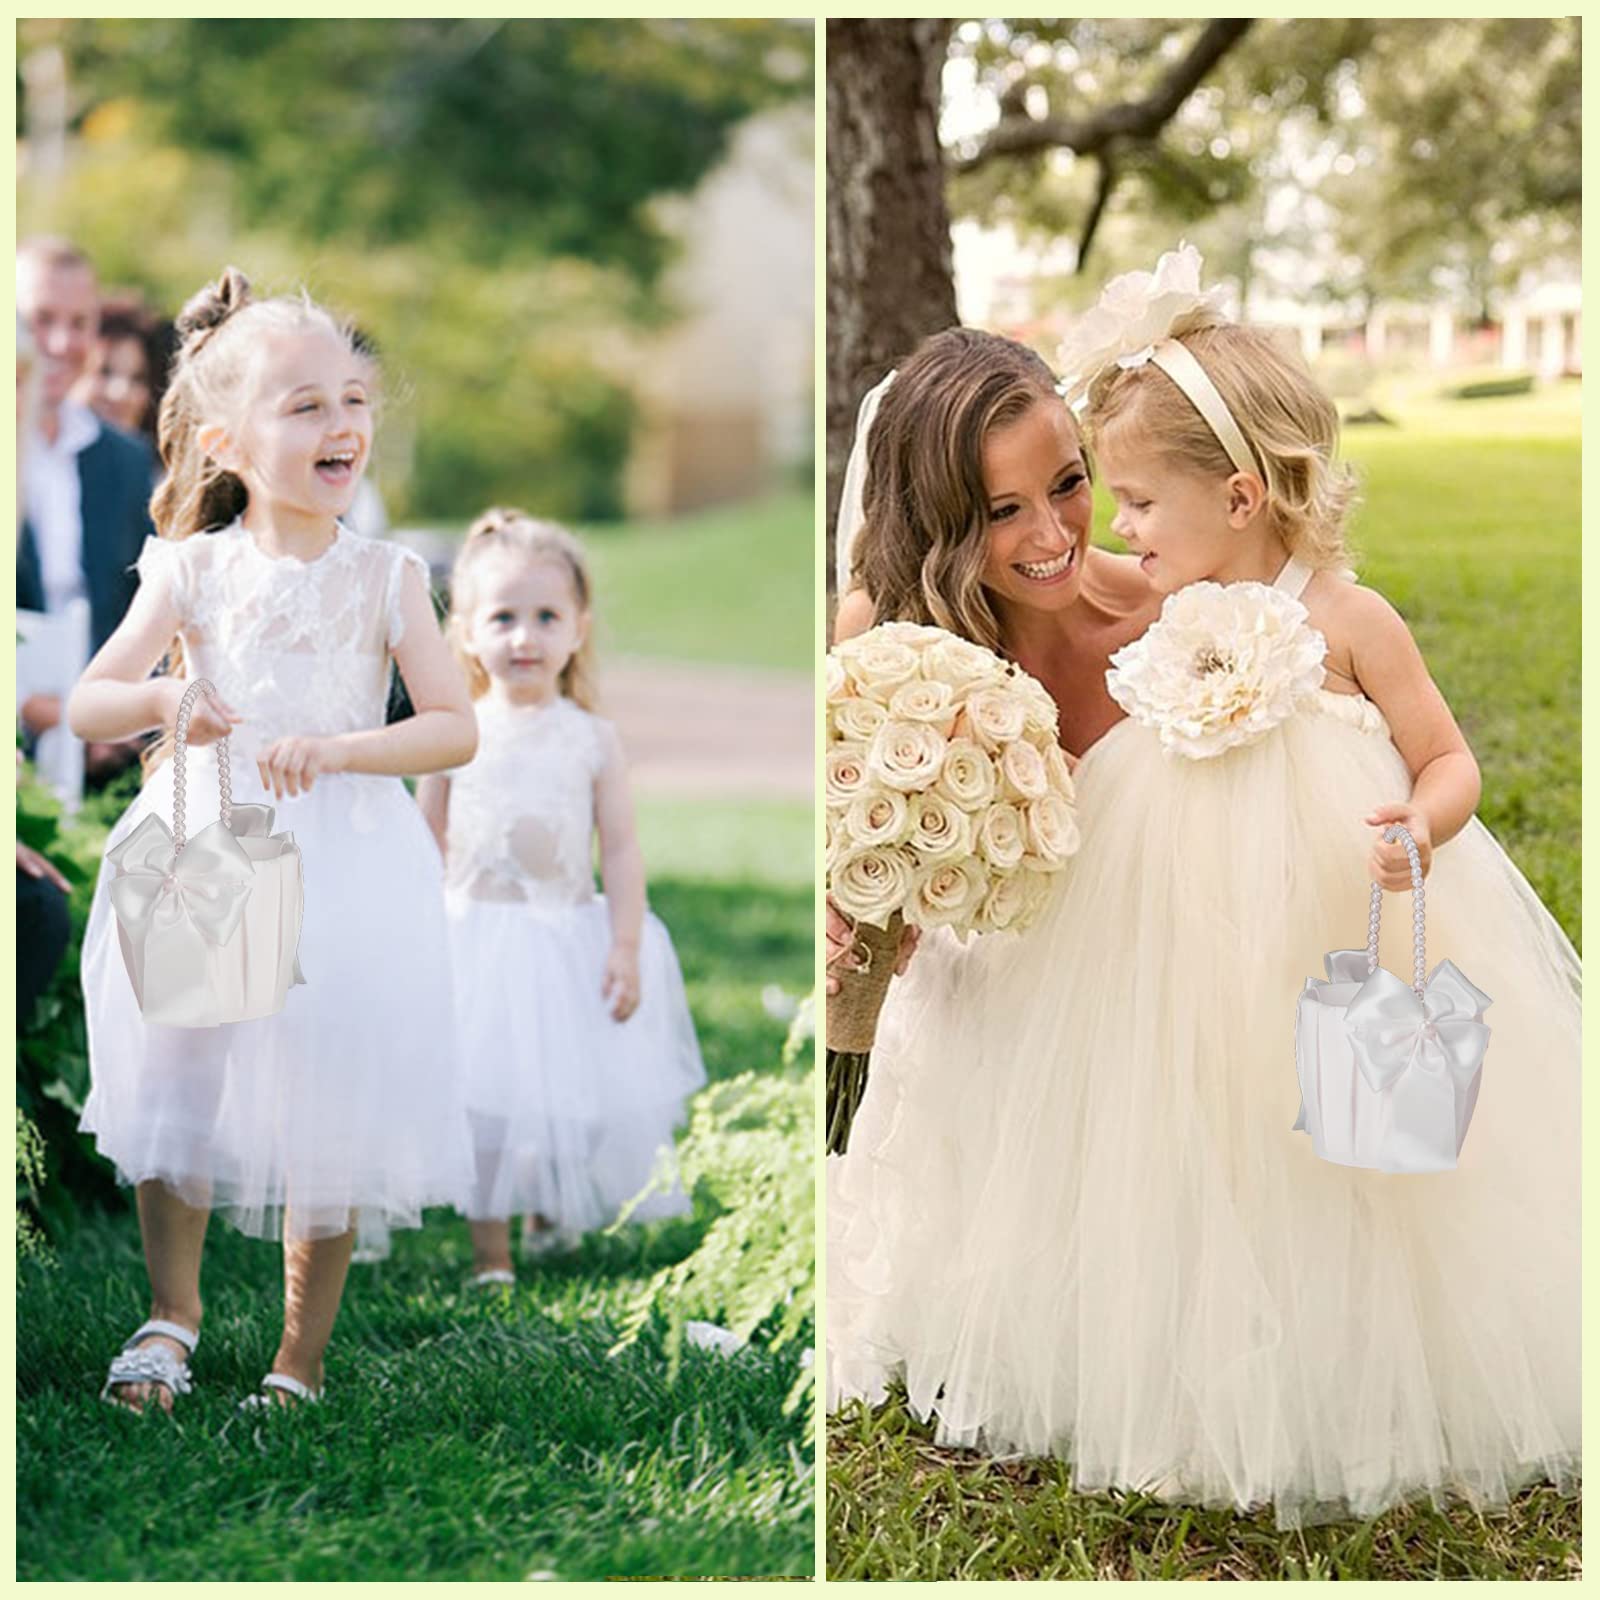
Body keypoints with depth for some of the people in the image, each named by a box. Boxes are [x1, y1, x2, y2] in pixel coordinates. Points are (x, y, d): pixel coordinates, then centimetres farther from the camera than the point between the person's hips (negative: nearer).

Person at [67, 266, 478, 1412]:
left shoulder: (385, 577, -1)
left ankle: (302, 1356, 18)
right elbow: (88, 705, -1)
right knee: (176, 1085, 2)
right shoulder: (193, 570, -1)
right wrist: (165, 699, -23)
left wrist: (335, 749, -20)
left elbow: (456, 728, -5)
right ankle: (174, 1309, 25)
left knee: (329, 1111, 2)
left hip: (343, 859, 0)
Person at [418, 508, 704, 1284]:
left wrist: (626, 948, -7)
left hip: (569, 941, 1)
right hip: (474, 941, -1)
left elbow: (621, 848, -1)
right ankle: (488, 1244, 14)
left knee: (572, 1090, 9)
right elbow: (426, 847, 4)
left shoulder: (592, 740, -2)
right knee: (479, 1091, 2)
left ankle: (552, 1212, 35)